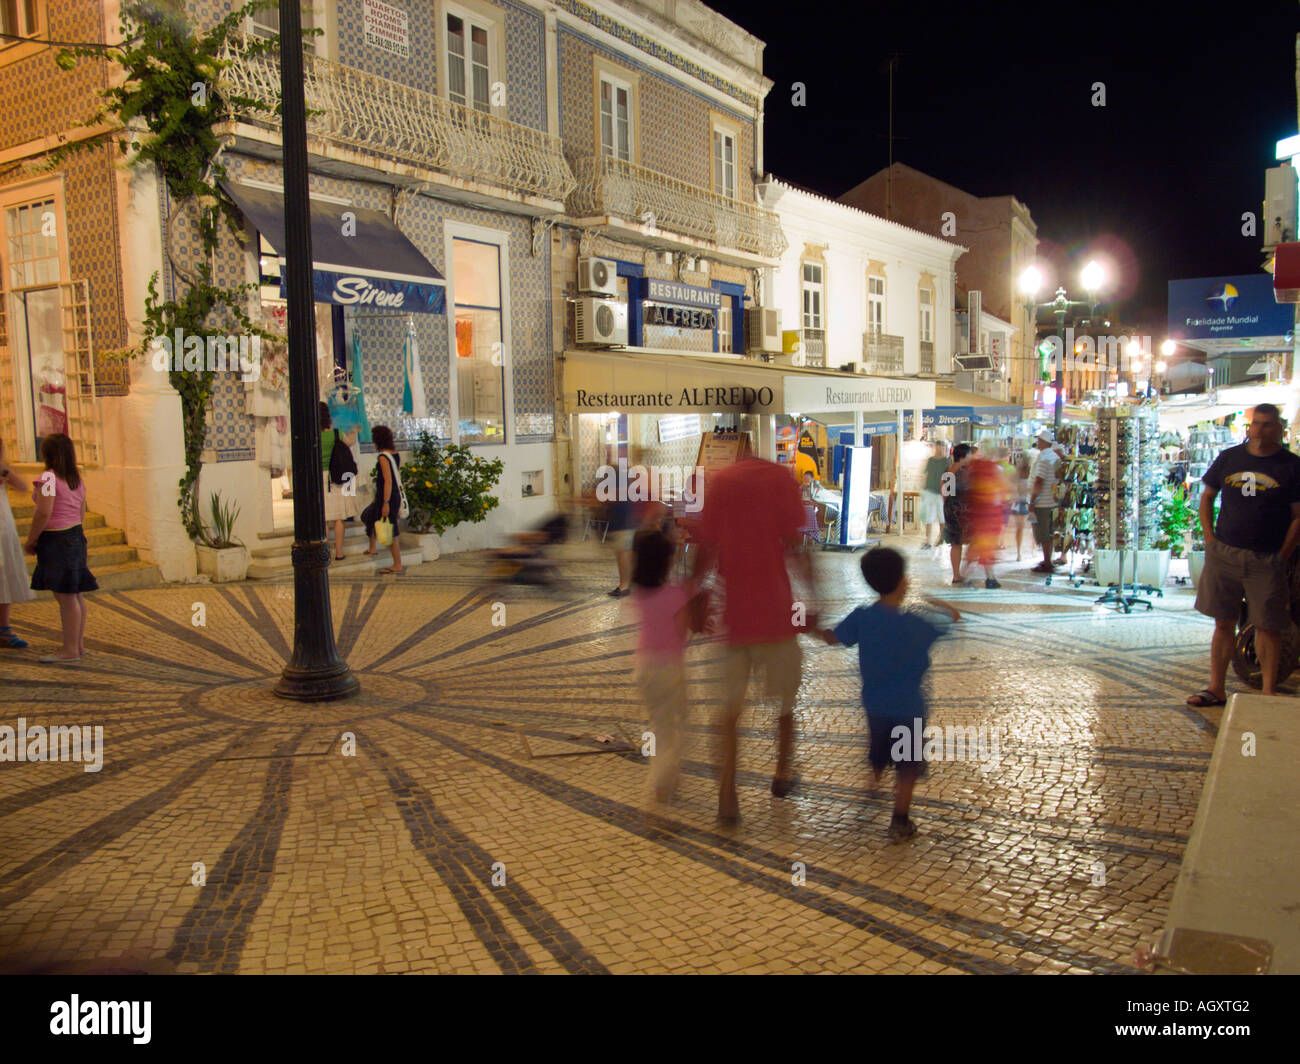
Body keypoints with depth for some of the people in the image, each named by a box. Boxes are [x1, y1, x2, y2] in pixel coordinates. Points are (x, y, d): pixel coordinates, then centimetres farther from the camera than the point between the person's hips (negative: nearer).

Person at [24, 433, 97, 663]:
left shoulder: (48, 477, -14)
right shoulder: (77, 478, 11)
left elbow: (43, 514, -18)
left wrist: (31, 540, -8)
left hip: (55, 539, -9)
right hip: (75, 535, 9)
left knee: (65, 596, -5)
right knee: (76, 594, 13)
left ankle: (70, 649, -1)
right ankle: (79, 643, 21)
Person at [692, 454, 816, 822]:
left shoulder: (718, 481, 2)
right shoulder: (779, 478, -6)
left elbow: (706, 550, 2)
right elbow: (796, 547, -8)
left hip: (731, 613, 2)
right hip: (774, 610, -2)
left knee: (729, 709, 10)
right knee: (785, 699, 20)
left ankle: (727, 797, 4)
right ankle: (783, 774, 38)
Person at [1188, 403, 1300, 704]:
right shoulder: (1229, 458, 8)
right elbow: (1206, 496, 16)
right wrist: (1210, 539, 6)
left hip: (1267, 559, -2)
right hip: (1224, 554, 3)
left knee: (1268, 626, 1)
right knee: (1223, 623, 8)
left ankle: (1268, 692, 11)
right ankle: (1216, 688, 15)